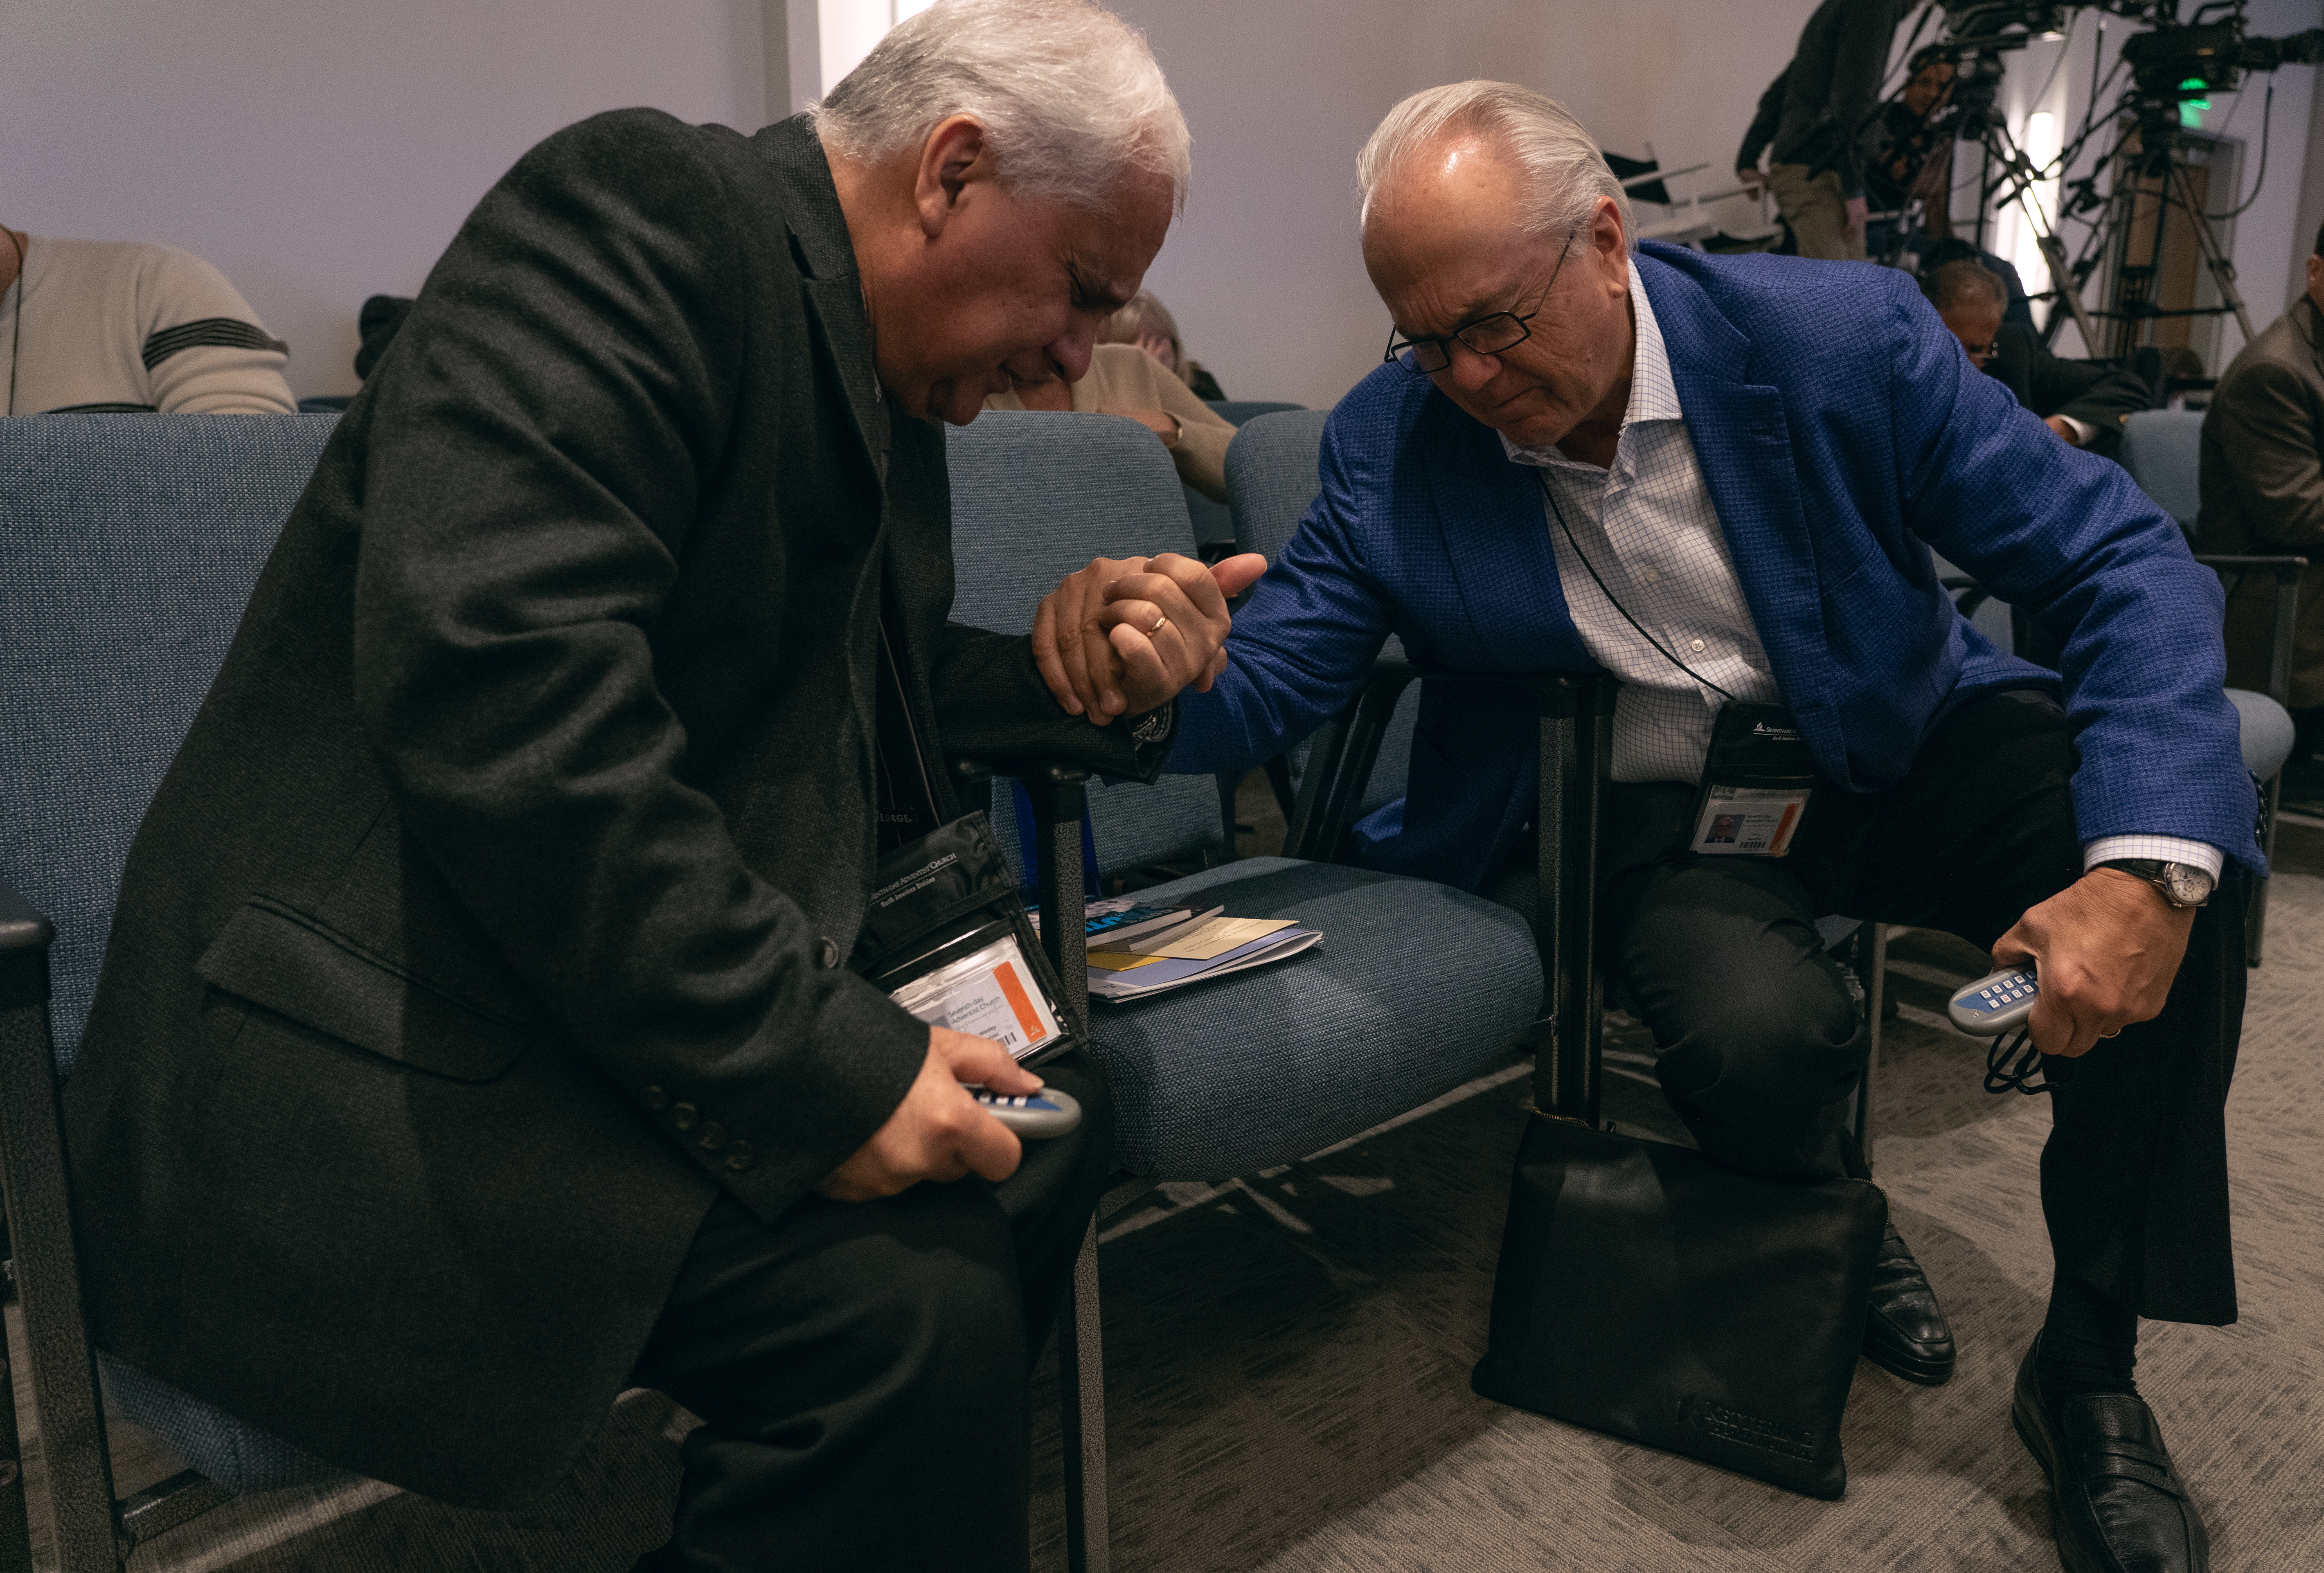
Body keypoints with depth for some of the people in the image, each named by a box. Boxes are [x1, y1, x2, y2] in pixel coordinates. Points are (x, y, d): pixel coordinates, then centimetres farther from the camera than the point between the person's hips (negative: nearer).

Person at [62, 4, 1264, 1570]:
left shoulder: (886, 394, 14)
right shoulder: (640, 208, -15)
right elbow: (492, 676, -28)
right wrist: (810, 1056, -27)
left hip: (685, 1002, 10)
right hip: (386, 1041, -9)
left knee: (1052, 1118, 8)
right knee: (917, 1298, -25)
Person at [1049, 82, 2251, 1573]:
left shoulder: (1845, 335, -17)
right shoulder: (1390, 441, -12)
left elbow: (2127, 558, -15)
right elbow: (1267, 683, -10)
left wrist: (2146, 866, -30)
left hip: (1897, 743, 1)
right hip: (1645, 818, 0)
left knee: (2179, 851, -27)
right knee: (1760, 1033, -32)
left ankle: (2091, 1369, -7)